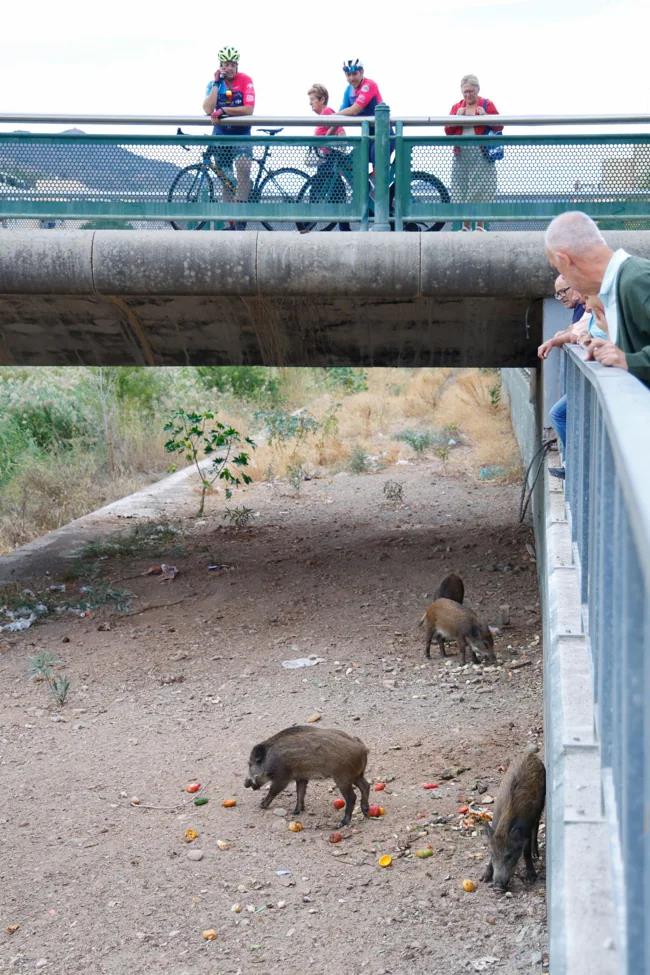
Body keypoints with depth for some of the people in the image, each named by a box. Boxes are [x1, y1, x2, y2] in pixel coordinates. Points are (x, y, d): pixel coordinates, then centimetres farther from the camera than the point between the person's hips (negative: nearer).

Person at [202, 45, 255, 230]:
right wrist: (217, 83, -19)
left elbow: (248, 110, -22)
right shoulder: (214, 83, -3)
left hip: (241, 132, -3)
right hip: (221, 133, 3)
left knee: (243, 167, -27)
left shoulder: (245, 81, -10)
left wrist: (222, 110, -23)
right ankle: (231, 223, 13)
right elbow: (208, 110, -18)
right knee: (226, 179, 6)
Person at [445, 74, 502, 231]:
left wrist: (485, 115, -13)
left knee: (481, 189, -7)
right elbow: (448, 131, 10)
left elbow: (499, 127, 0)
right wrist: (457, 117, -4)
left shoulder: (487, 105, 6)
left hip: (481, 153, -3)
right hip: (462, 153, 3)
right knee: (462, 189, 0)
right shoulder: (456, 107, 16)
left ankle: (480, 225, -2)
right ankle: (465, 226, 5)